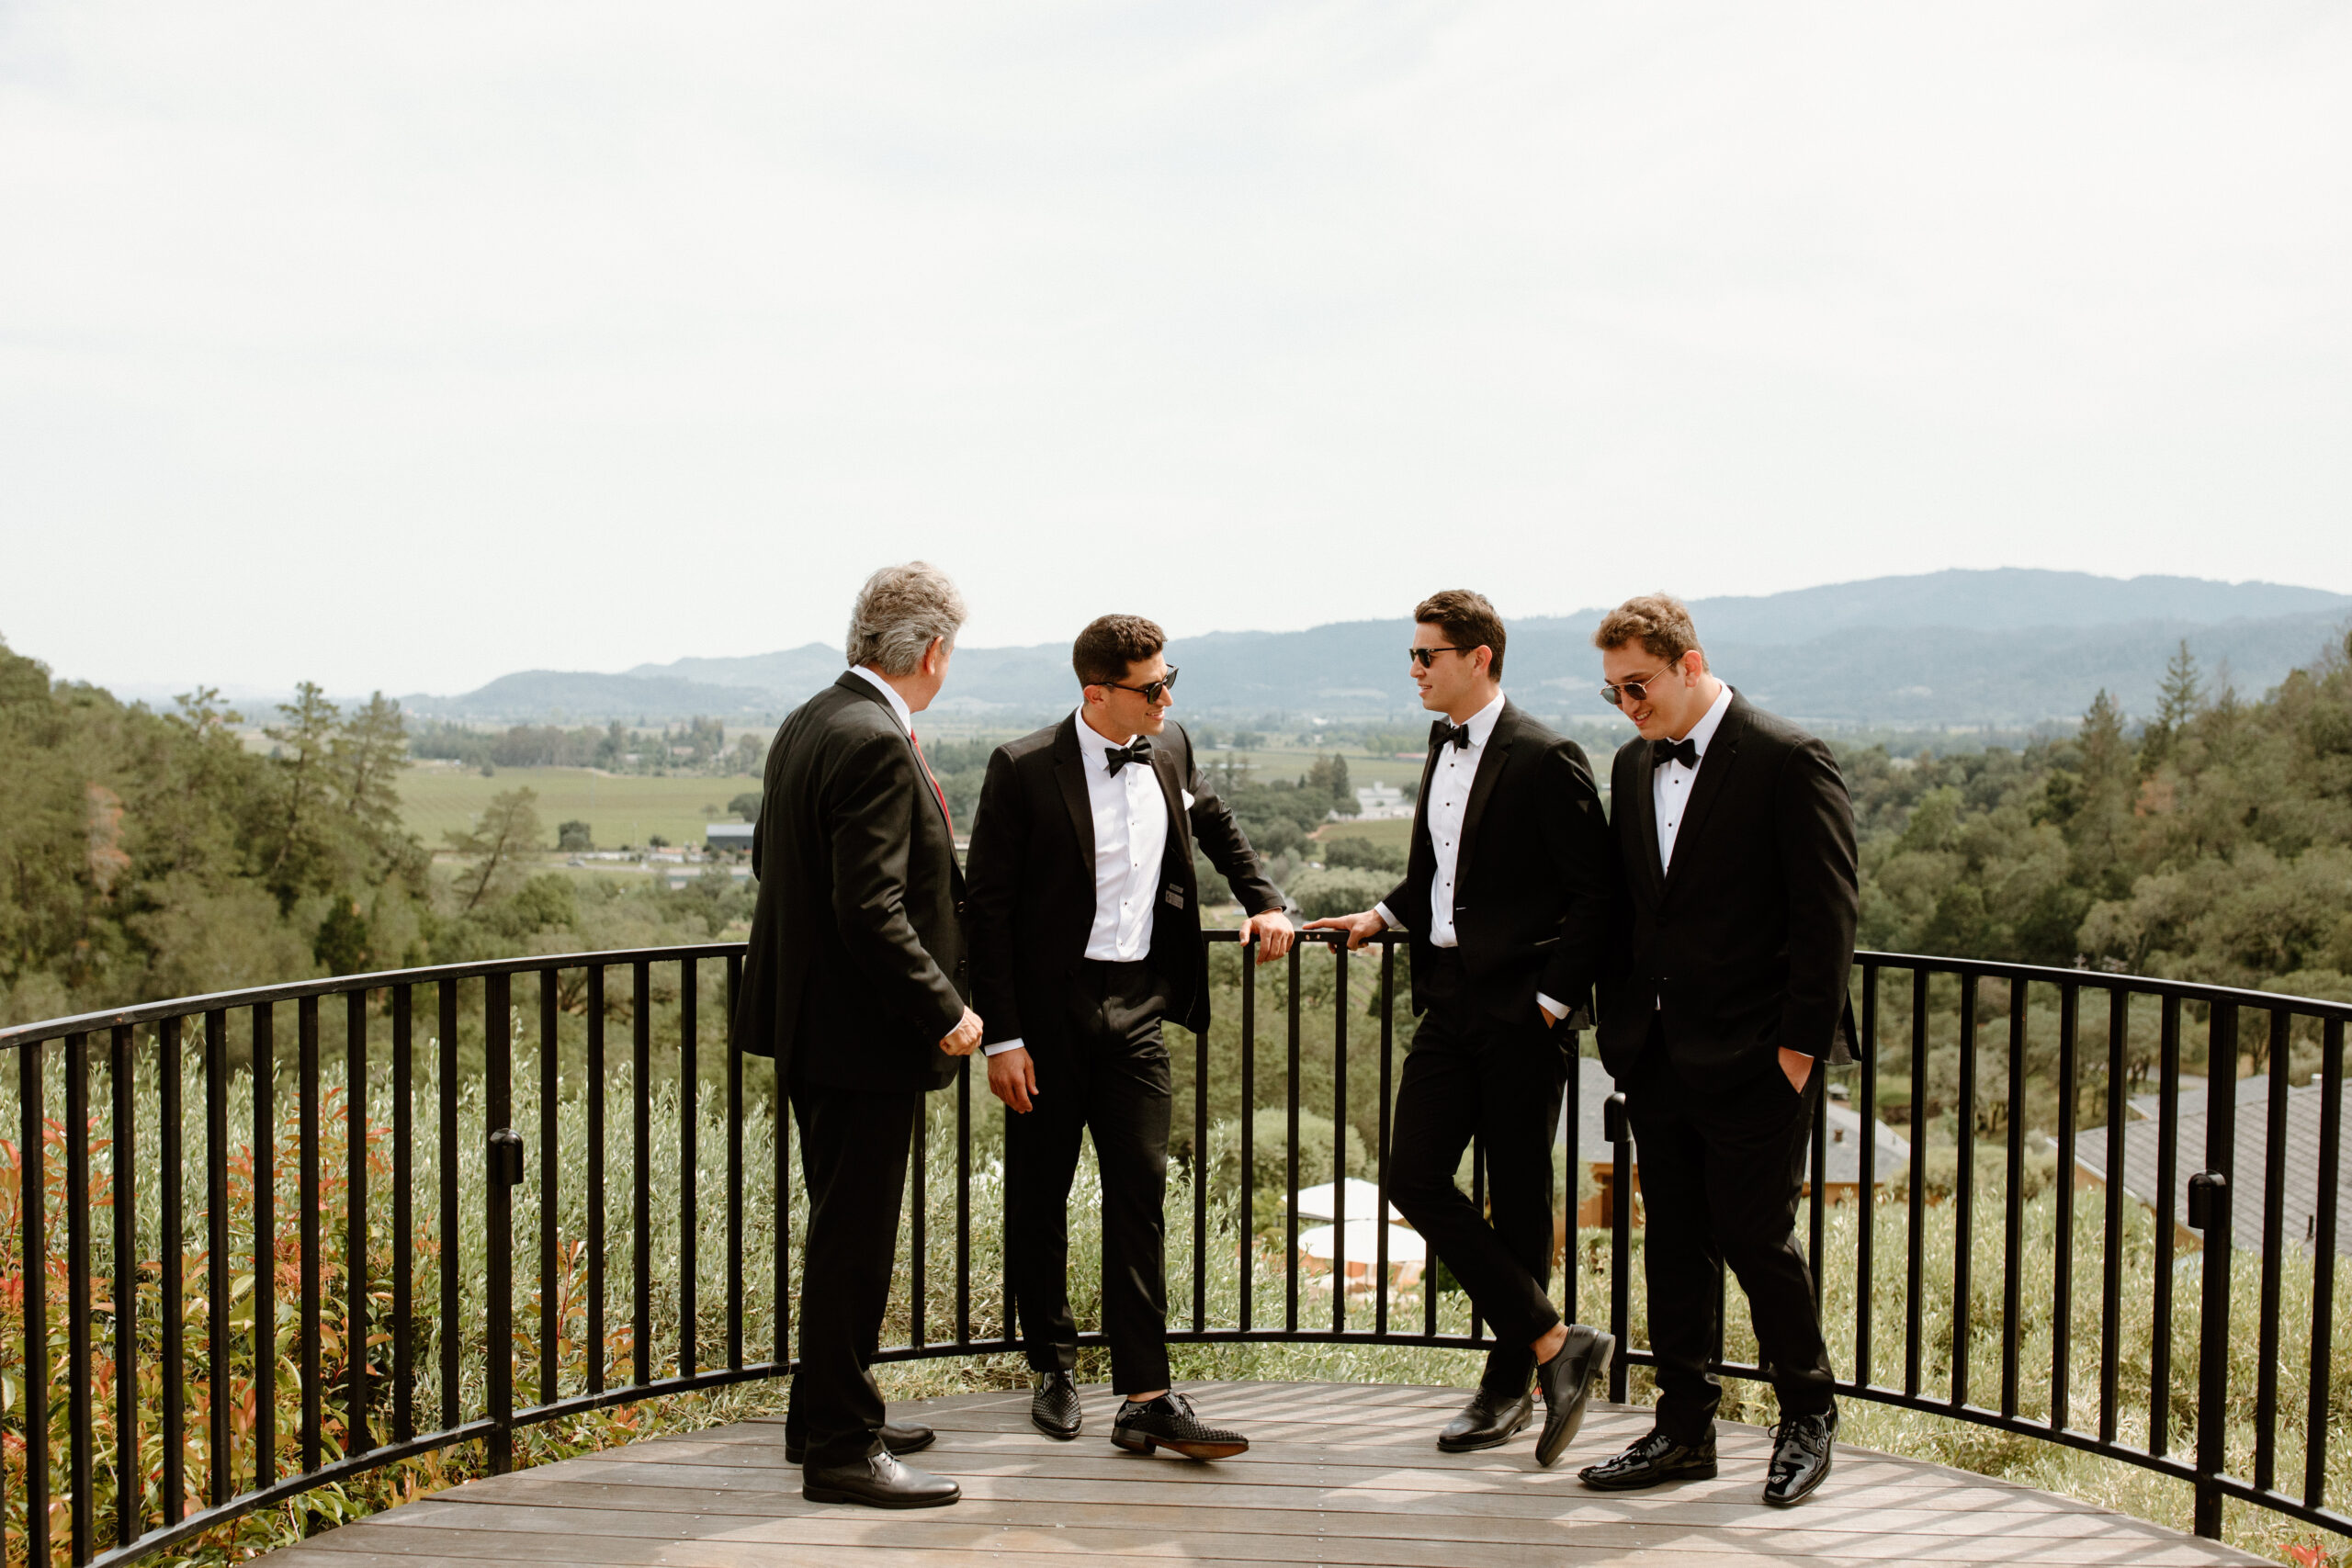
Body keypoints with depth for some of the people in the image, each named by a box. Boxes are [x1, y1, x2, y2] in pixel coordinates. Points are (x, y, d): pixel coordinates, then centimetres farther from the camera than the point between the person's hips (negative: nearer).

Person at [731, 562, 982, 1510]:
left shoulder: (808, 724, 9)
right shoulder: (877, 747, -22)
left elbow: (768, 858, 19)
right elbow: (872, 910, -26)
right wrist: (946, 1011, -19)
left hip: (812, 1019, 10)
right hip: (863, 1034, -10)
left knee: (845, 1227, 20)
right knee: (854, 1237, 0)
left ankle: (827, 1417, 33)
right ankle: (841, 1447, 11)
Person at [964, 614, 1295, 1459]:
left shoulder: (1170, 749, 5)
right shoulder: (1023, 769, -11)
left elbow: (1216, 824, 27)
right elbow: (989, 906, -9)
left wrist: (1262, 901, 16)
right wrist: (1002, 1036, -12)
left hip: (1138, 1007, 3)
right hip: (1048, 1008, -3)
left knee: (1140, 1191, -2)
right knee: (1039, 1194, 9)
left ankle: (1146, 1397, -1)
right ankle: (1054, 1366, 27)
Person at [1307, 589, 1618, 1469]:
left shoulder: (1543, 760, -12)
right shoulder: (1443, 746, 13)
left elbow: (1598, 893, -13)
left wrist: (1554, 999, -15)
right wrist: (1385, 916, 11)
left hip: (1519, 1010, -8)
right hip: (1449, 1002, 8)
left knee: (1517, 1200, 2)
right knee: (1415, 1180, 1)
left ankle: (1510, 1385, 16)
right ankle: (1552, 1343, 10)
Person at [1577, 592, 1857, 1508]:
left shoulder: (1789, 761, -11)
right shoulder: (1634, 765, 11)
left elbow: (1828, 914, -12)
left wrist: (1798, 1045, -14)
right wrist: (1620, 1025, 10)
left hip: (1753, 1059, -6)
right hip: (1659, 1055, 7)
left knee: (1756, 1240, 1)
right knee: (1673, 1244, 11)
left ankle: (1807, 1419, 23)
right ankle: (1684, 1430, 23)